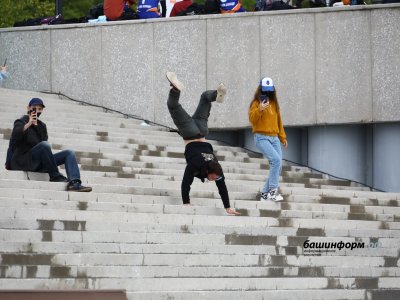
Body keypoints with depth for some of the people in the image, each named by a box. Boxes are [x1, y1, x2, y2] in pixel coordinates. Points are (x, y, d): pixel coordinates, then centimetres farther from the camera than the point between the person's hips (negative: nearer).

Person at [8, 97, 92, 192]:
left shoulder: (42, 126, 23)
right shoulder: (21, 122, 4)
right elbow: (15, 135, -19)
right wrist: (29, 124, -22)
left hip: (38, 164, 7)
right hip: (22, 161, -7)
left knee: (69, 153, -8)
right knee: (44, 145, -35)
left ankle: (74, 183, -33)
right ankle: (55, 176, -28)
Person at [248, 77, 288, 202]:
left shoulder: (274, 103, 16)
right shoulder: (256, 103, -2)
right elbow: (252, 119, -13)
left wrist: (282, 137, 25)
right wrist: (260, 110, -29)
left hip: (274, 138, 7)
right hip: (261, 138, -7)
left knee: (277, 166, -1)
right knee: (276, 160, -24)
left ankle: (266, 193, 9)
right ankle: (273, 190, -19)